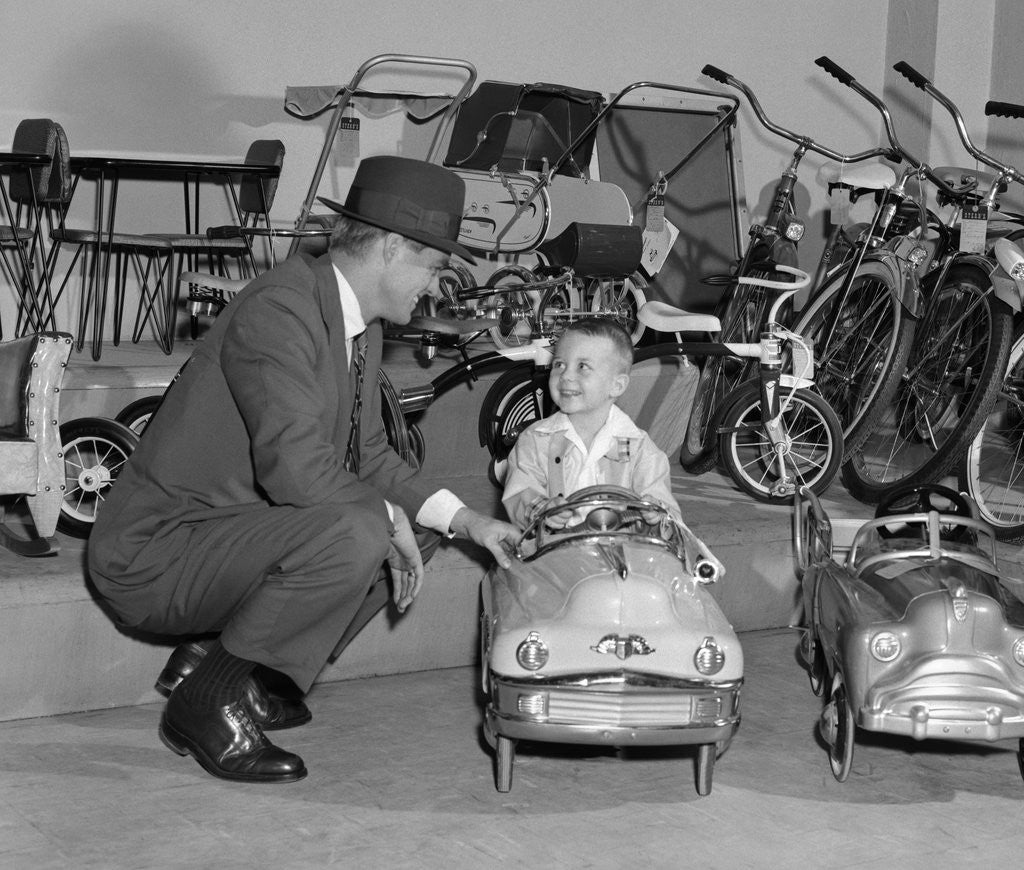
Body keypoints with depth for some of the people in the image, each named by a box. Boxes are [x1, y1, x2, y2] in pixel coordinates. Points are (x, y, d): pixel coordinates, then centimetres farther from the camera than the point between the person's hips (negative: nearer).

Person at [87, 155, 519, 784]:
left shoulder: (362, 326, 9)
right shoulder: (278, 310, -23)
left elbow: (369, 454, 17)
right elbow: (297, 467, -32)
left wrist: (465, 520, 8)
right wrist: (390, 519, -17)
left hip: (224, 532, 10)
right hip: (153, 555, -10)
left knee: (397, 552, 11)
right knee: (357, 534, -29)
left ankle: (211, 659, 13)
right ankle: (210, 701, -12)